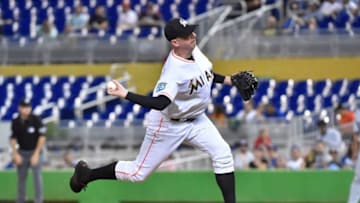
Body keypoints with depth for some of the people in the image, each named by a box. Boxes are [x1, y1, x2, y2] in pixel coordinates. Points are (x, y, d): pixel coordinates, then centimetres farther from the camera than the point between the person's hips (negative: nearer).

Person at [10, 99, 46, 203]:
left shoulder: (36, 120, -13)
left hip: (34, 152, -4)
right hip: (22, 152, 4)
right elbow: (13, 138, 6)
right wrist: (15, 154, -4)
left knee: (37, 175, -9)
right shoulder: (15, 122, -2)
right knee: (21, 177, 9)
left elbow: (42, 137, -12)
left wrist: (36, 154, -15)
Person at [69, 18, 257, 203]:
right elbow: (160, 103, -48)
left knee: (223, 154, -8)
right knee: (138, 173, 4)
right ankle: (87, 174, 24)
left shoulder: (194, 51, -8)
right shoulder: (173, 70, -33)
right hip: (169, 124, -7)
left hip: (196, 119, 7)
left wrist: (226, 80, 6)